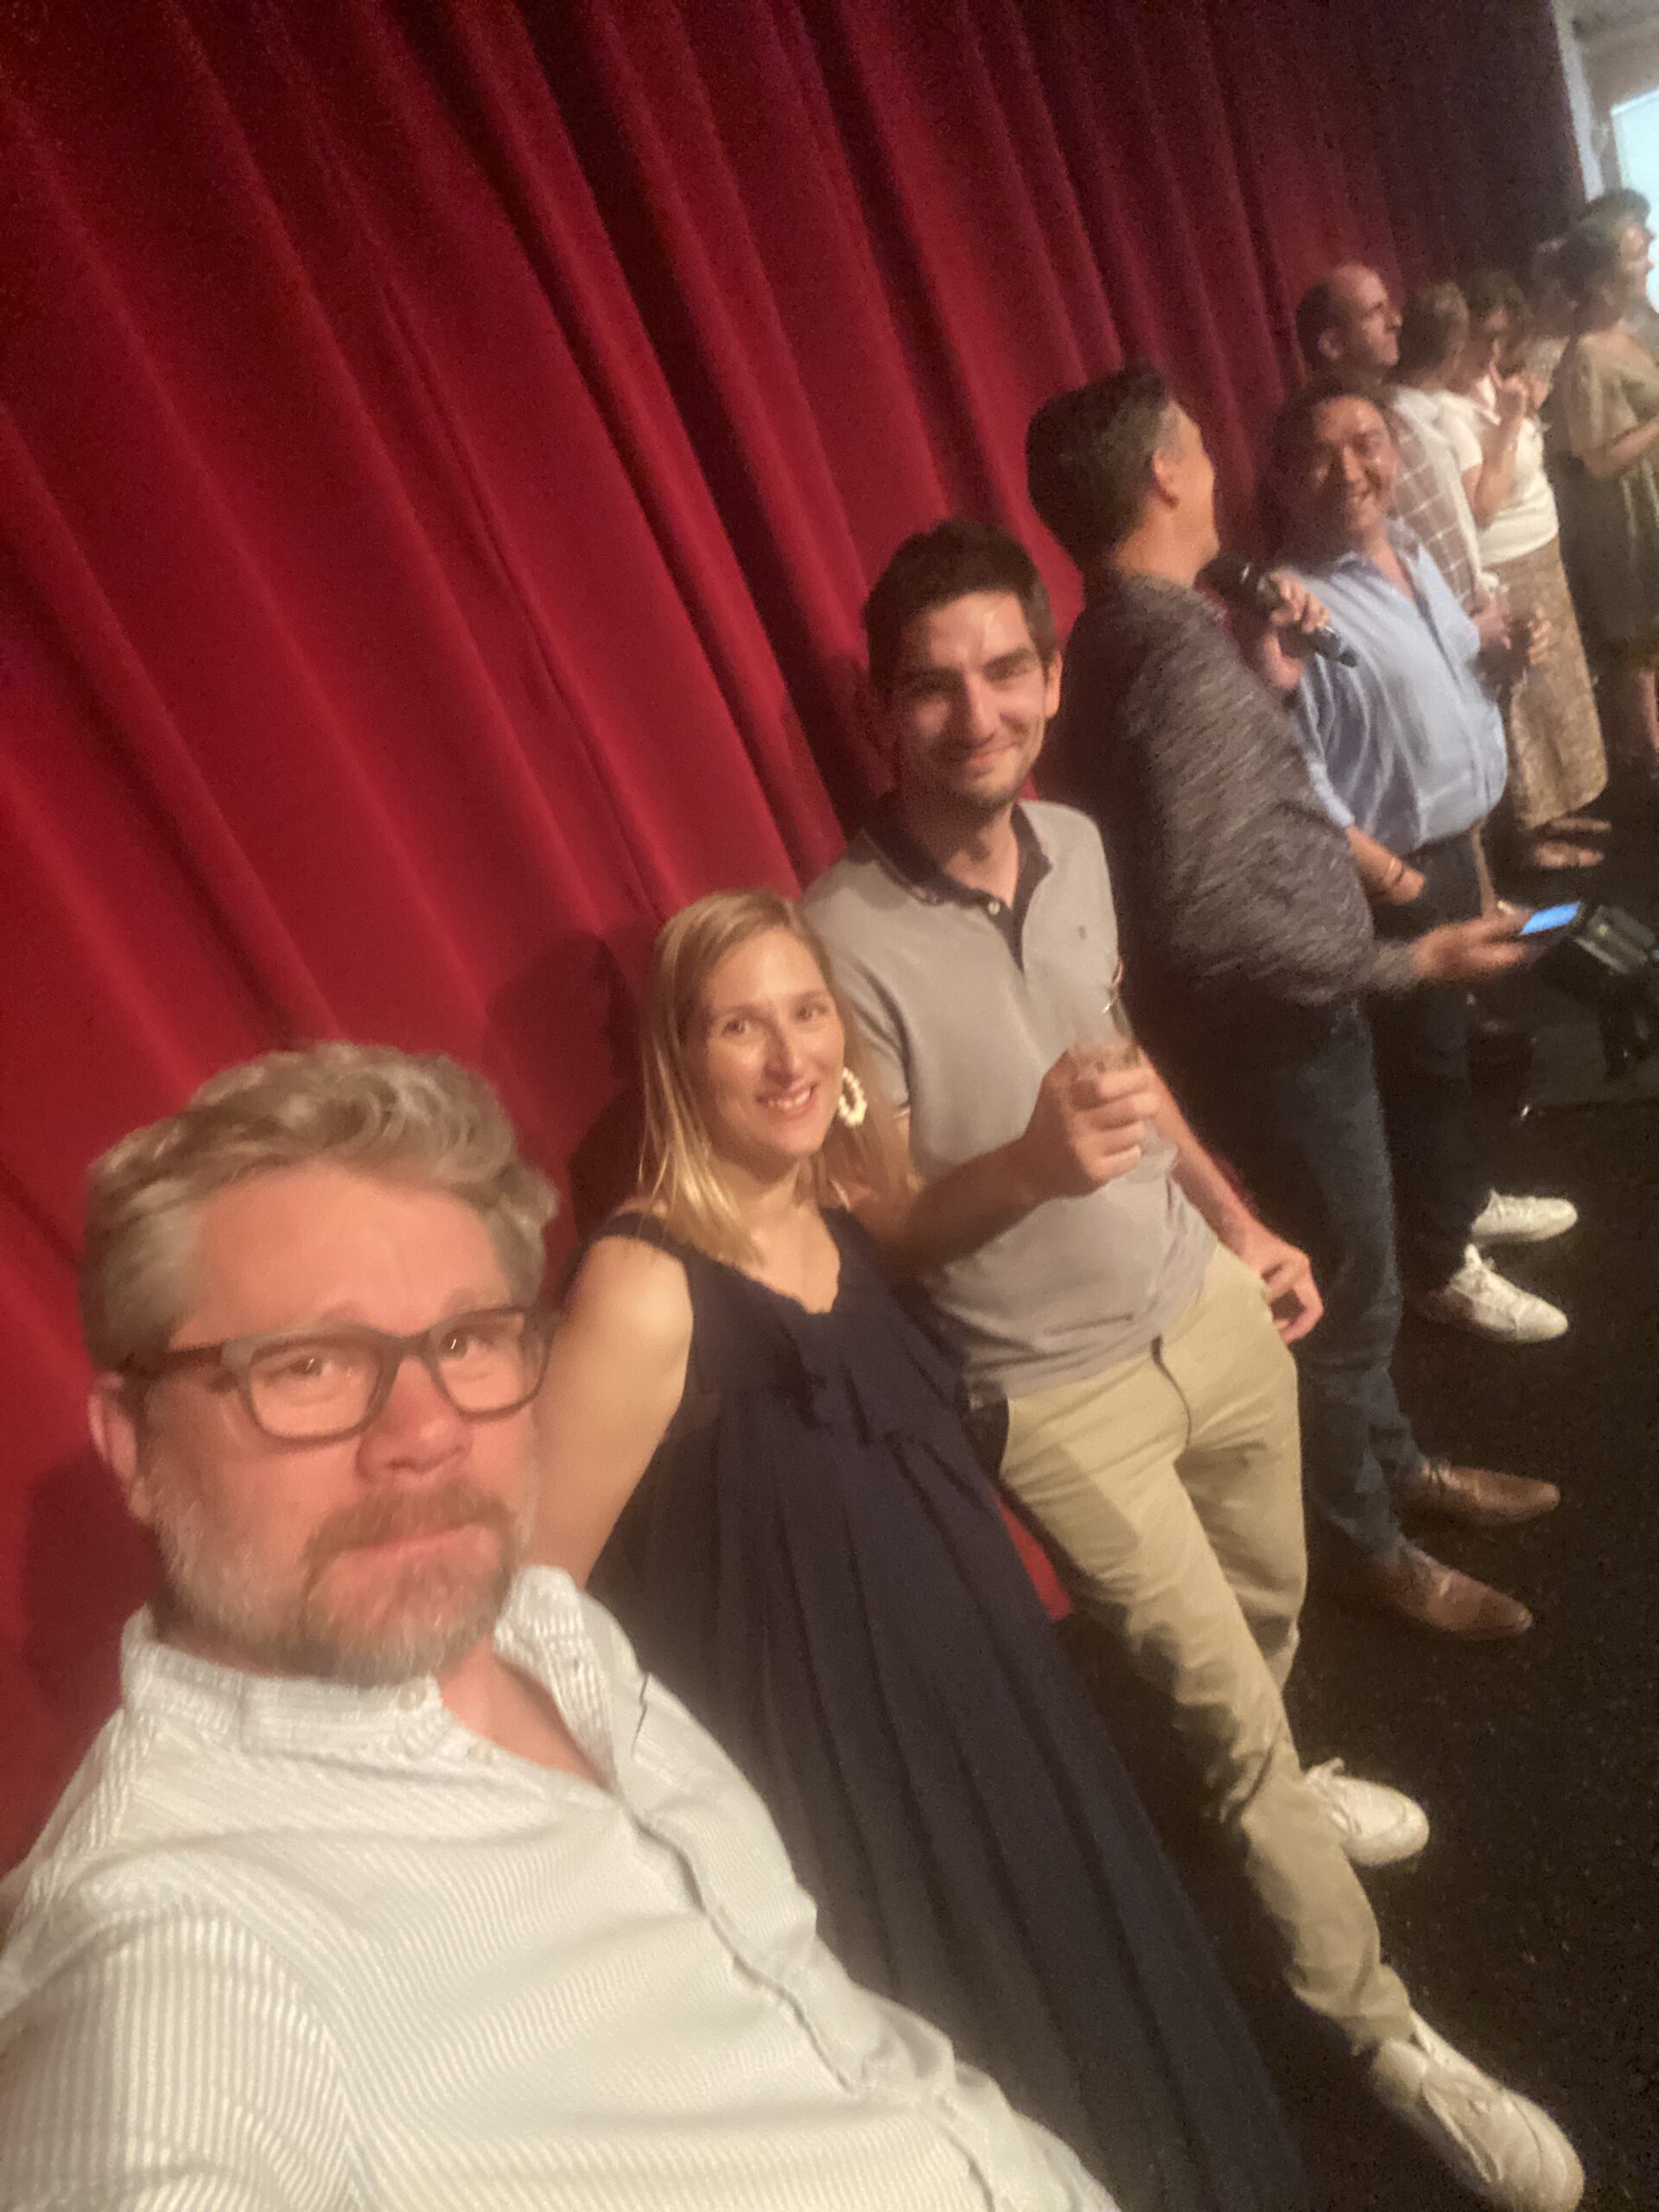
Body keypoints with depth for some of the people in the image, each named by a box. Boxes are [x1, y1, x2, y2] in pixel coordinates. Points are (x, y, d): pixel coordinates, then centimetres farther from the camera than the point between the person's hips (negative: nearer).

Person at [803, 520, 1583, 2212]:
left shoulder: (1075, 843, -3)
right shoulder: (847, 938, -23)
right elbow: (868, 1233, -19)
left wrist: (1237, 1218, 13)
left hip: (1208, 1307, 6)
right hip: (1059, 1394, -6)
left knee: (1265, 1617, 25)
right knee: (1222, 1709, 5)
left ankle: (1273, 1786, 58)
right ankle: (1384, 2035, 28)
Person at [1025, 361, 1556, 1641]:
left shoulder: (1130, 638, 4)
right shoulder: (1179, 648, -27)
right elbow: (1208, 917, -34)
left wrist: (1272, 686, 6)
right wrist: (1408, 963, -25)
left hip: (1275, 1022, 10)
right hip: (1275, 1034, -10)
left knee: (1349, 1274, 26)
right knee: (1344, 1294, 10)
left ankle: (1396, 1464, 48)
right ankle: (1367, 1548, 33)